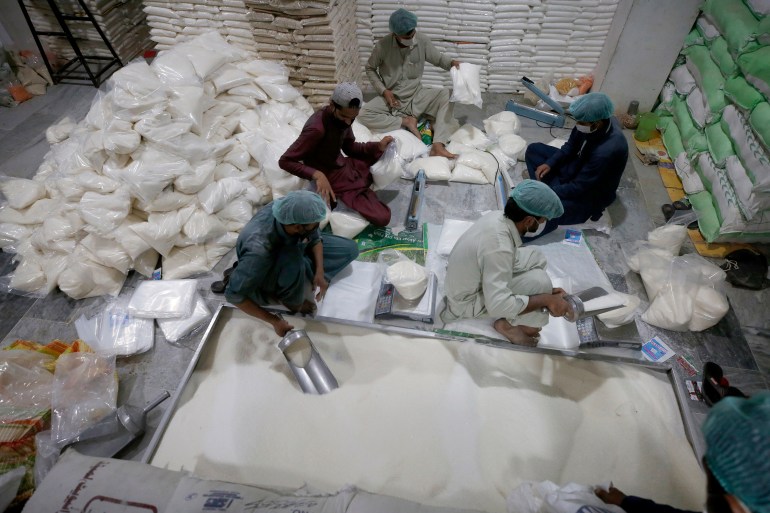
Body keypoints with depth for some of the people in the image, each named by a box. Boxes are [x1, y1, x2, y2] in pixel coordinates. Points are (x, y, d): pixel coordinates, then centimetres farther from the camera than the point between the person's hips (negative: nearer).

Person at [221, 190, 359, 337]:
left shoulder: (289, 209, -29)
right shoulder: (259, 250, -43)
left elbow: (315, 238, -9)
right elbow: (233, 294, -32)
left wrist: (319, 271, -22)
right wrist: (273, 320, -27)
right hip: (262, 270, -5)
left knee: (349, 249, 2)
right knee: (292, 258, -41)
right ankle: (290, 299, -9)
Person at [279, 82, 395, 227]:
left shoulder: (341, 117, -5)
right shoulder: (316, 129, -29)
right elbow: (285, 161, -25)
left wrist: (378, 146, -6)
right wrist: (316, 175, -38)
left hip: (345, 166, 9)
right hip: (333, 180, -8)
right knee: (382, 218, -14)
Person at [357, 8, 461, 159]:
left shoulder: (422, 41, -10)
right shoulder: (383, 45, -16)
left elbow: (438, 58, 5)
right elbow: (370, 68, 0)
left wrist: (451, 62, -18)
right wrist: (383, 91, -13)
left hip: (417, 95, 2)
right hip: (391, 97, -1)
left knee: (447, 95, -25)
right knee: (364, 116, -26)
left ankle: (438, 145, -38)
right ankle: (406, 122, -17)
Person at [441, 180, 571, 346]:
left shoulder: (499, 217, -10)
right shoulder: (498, 246, -36)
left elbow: (507, 262, 6)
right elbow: (498, 306, -38)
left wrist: (547, 292, 5)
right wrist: (546, 299, -26)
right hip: (467, 303, -8)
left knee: (535, 257, 3)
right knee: (539, 280, -21)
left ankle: (514, 317, 7)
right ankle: (509, 325, 2)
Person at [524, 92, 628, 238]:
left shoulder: (608, 150, -37)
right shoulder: (592, 122, -15)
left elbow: (579, 187, -31)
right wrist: (550, 163, -10)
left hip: (589, 194, -9)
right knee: (533, 149, 2)